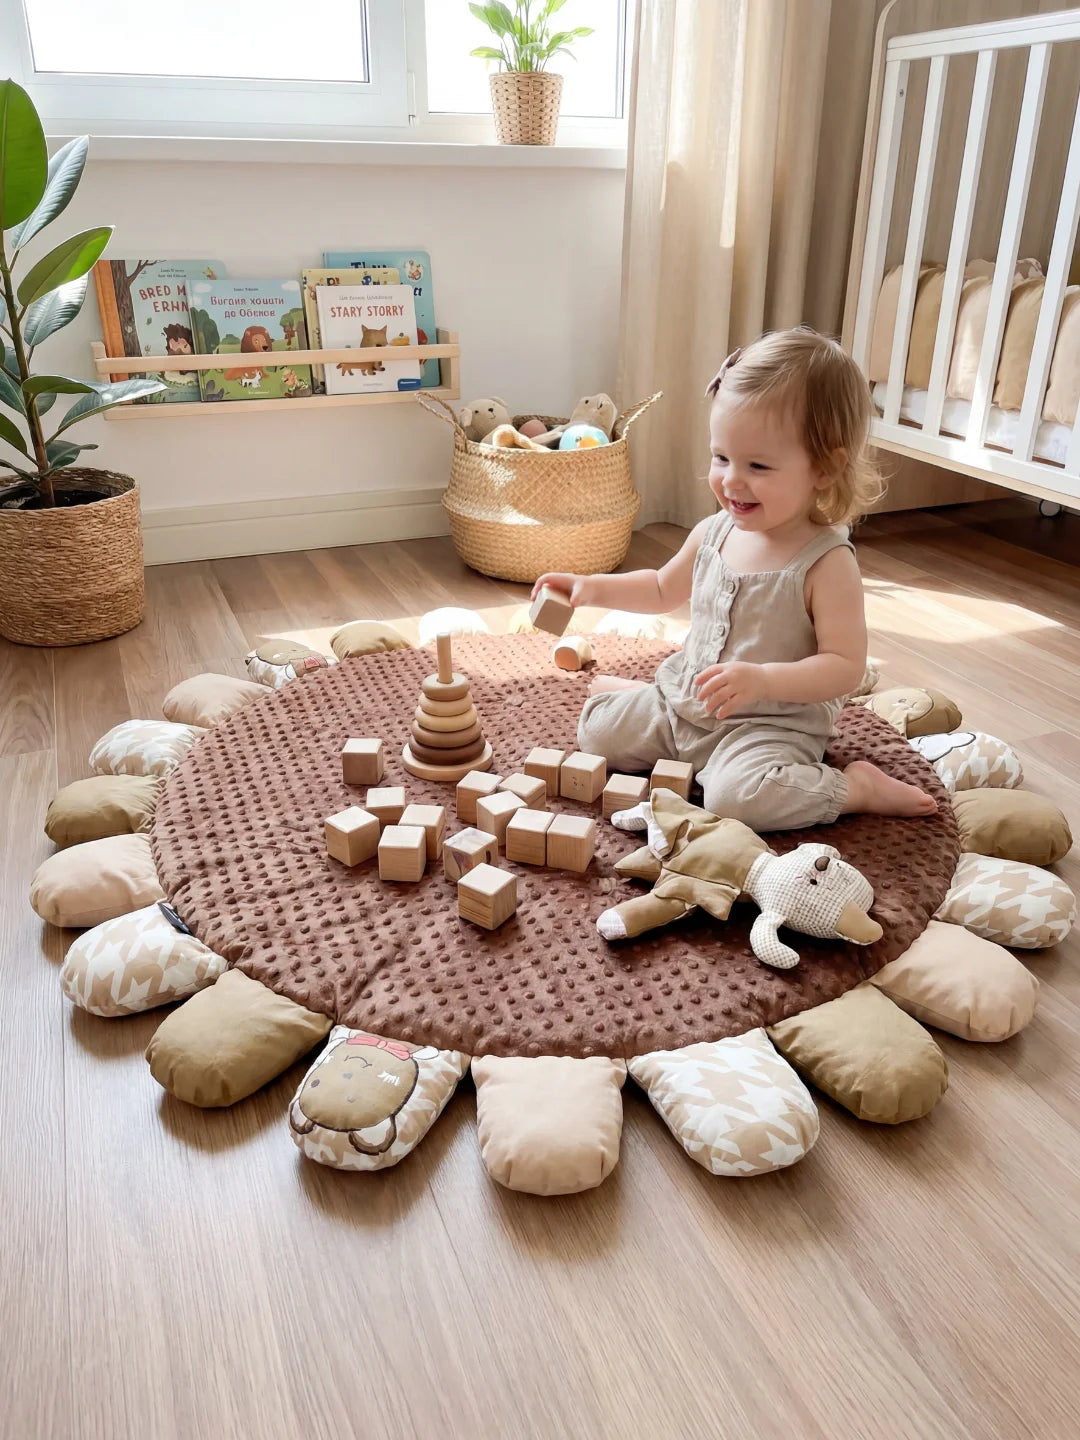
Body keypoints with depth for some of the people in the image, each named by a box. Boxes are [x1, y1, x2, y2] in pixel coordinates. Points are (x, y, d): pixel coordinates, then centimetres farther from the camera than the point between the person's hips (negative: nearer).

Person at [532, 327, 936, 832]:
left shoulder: (826, 562, -19)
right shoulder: (713, 533, 0)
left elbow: (845, 666, -20)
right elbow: (664, 587, 19)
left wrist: (763, 679, -35)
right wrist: (594, 587, 4)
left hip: (769, 724, -6)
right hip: (682, 704, 6)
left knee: (737, 795, -32)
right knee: (596, 728, 0)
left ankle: (857, 787, -8)